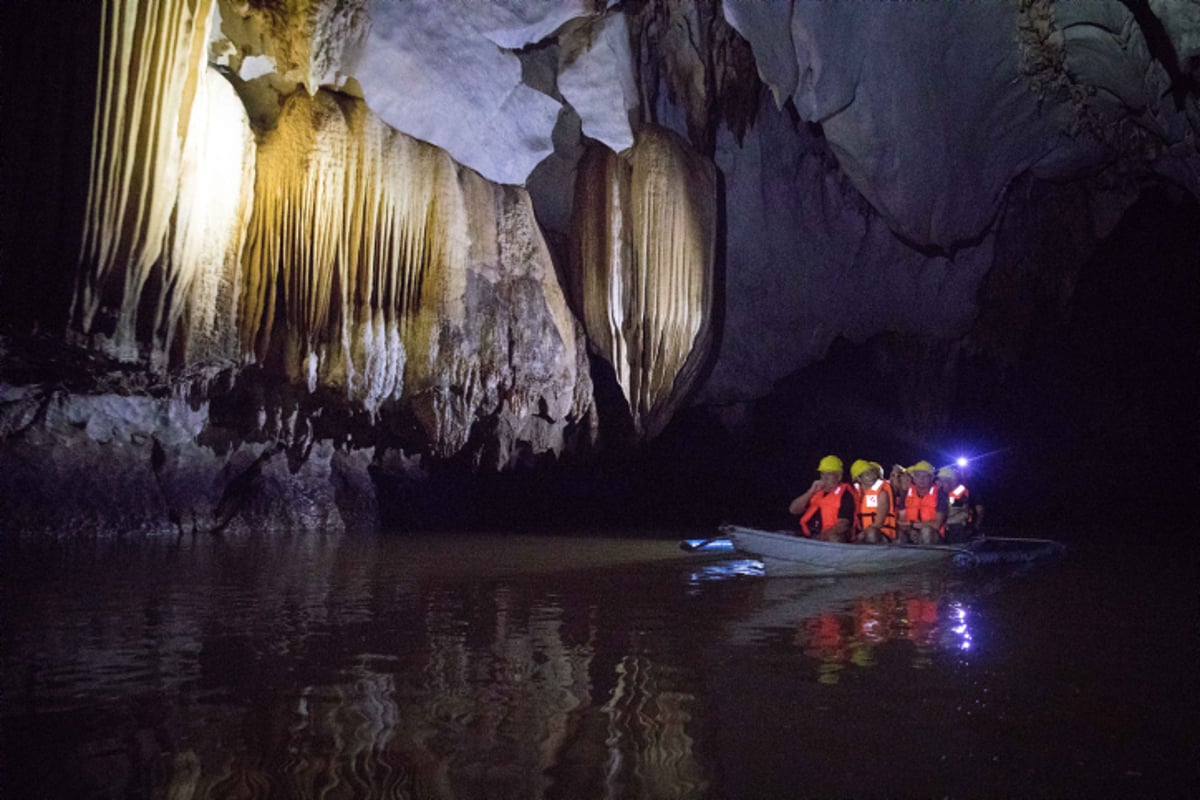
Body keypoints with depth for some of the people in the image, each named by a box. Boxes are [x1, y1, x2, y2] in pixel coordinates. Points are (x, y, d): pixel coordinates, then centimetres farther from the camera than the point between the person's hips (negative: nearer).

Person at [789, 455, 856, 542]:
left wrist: (823, 535, -24)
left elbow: (843, 524, -10)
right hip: (807, 536, 5)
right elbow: (793, 510, 11)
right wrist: (811, 491, 1)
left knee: (833, 539, -37)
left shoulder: (845, 494, 0)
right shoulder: (816, 491, 18)